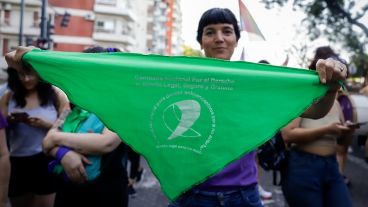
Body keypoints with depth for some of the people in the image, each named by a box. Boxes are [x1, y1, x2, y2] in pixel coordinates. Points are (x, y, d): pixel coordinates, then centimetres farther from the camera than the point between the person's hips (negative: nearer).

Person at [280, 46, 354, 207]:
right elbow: (287, 135, -21)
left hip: (331, 166, 7)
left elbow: (340, 139, 19)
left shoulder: (335, 103, 10)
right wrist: (326, 129, -22)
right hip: (303, 167, -6)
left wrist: (347, 131, -4)